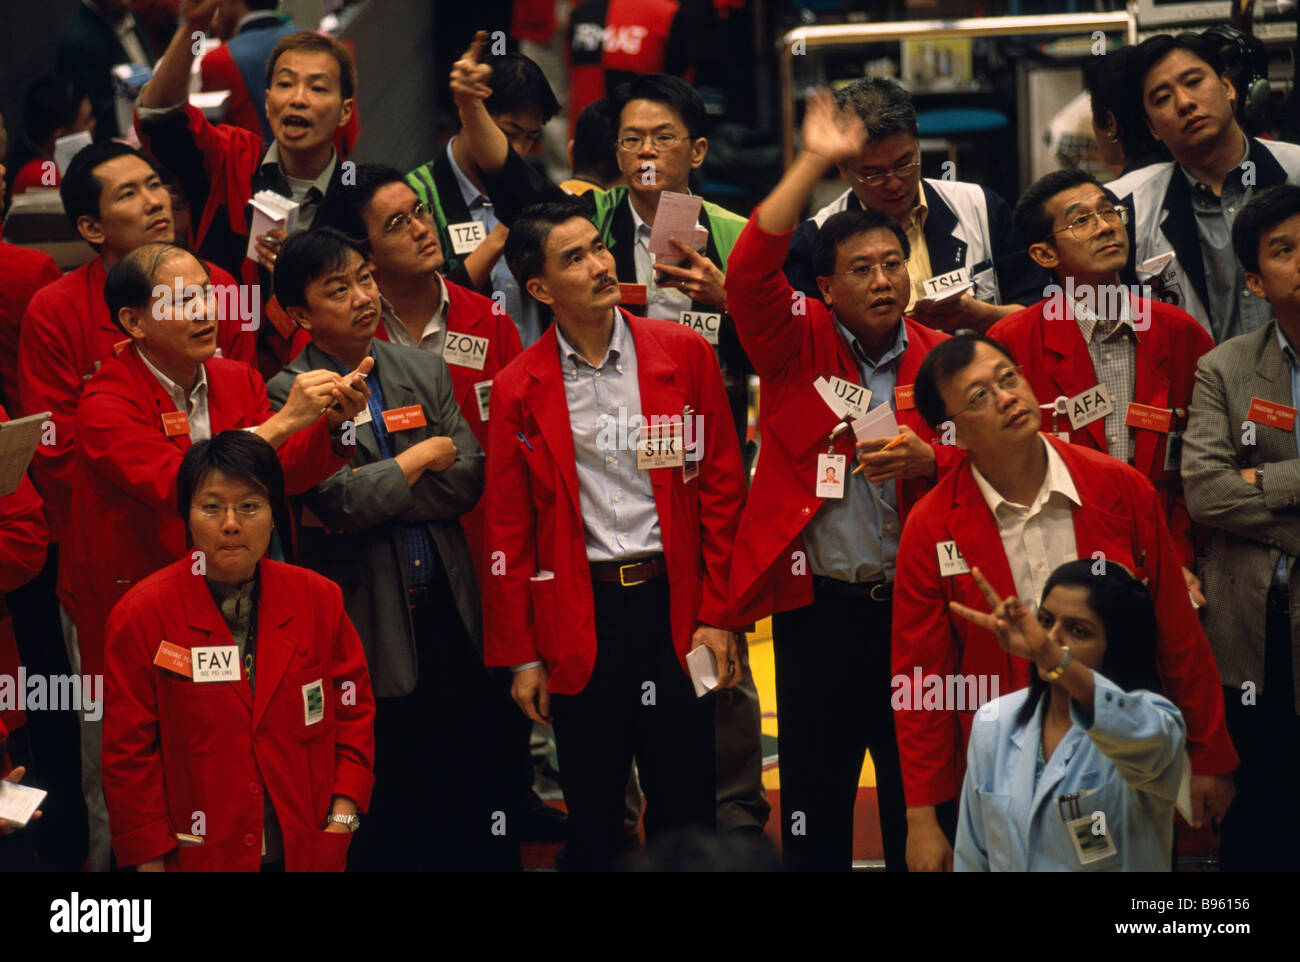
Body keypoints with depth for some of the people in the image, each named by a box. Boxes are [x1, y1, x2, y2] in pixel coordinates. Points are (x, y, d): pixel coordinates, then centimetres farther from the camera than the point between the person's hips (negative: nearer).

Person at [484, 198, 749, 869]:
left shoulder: (684, 354, 1)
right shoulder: (518, 391, 1)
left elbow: (722, 486, 3)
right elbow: (509, 532, 4)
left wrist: (718, 614, -2)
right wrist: (521, 656, 1)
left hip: (674, 604, 0)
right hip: (578, 618, 0)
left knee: (685, 812, 4)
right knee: (591, 817, 8)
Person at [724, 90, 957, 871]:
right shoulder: (797, 345, 1)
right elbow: (749, 272, -15)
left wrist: (931, 460, -15)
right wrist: (814, 165, -19)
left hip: (915, 599, 1)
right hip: (818, 601, -1)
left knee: (917, 780, 6)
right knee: (816, 785, 4)